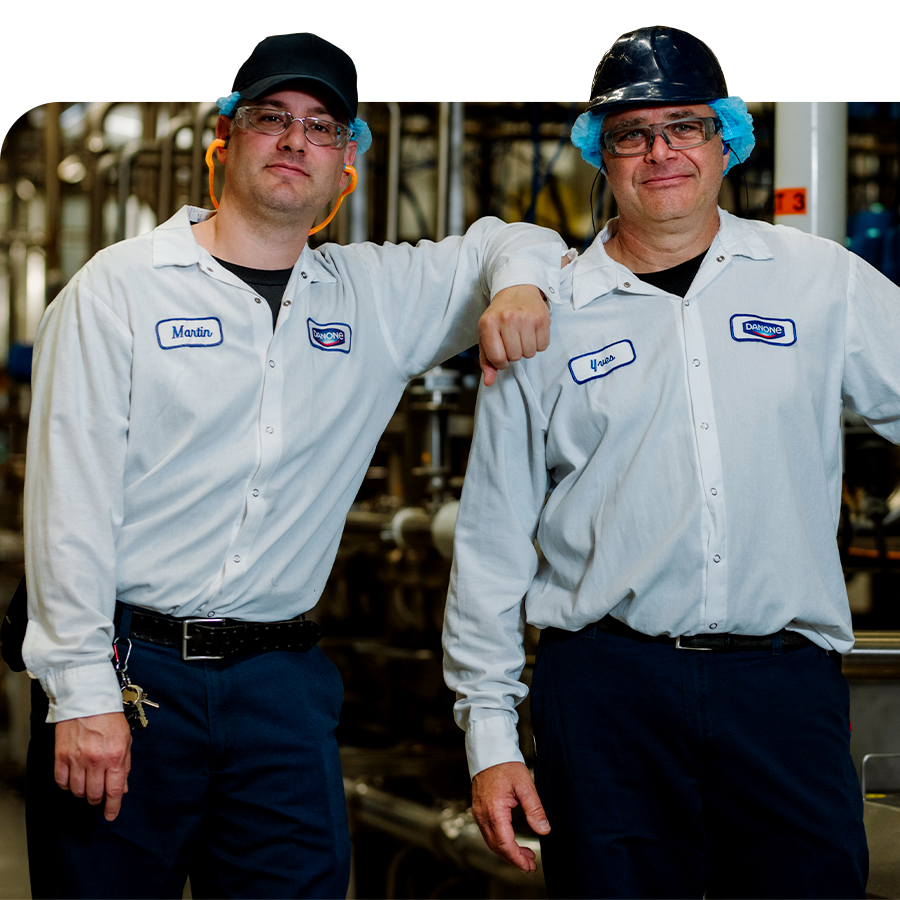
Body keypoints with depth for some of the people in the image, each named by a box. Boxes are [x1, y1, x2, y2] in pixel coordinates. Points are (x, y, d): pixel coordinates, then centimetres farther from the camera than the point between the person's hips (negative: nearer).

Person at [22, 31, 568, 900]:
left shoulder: (378, 295, 10)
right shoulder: (119, 287, -1)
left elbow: (506, 241, 24)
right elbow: (70, 500, -7)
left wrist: (518, 283, -2)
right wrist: (82, 692, -14)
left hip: (281, 680, 3)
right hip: (131, 667, -3)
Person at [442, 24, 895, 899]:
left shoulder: (821, 280, 8)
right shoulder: (547, 317, 8)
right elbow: (491, 541, 10)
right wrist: (488, 731, 6)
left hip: (786, 691, 0)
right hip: (606, 688, 0)